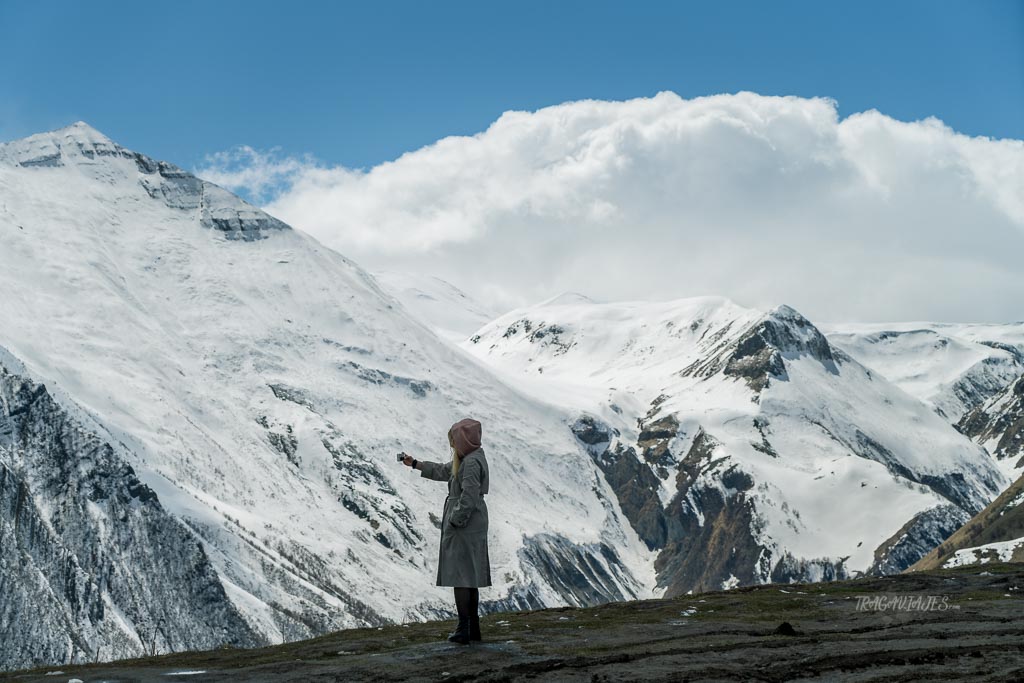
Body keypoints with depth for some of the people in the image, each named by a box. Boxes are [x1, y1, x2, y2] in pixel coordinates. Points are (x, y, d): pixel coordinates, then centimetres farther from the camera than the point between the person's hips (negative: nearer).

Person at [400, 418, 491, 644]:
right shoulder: (464, 459, 14)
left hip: (463, 526, -10)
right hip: (473, 525, 10)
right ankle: (473, 627, 19)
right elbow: (444, 471, 30)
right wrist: (415, 464, 34)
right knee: (470, 577, 14)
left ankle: (464, 629, -6)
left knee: (460, 575, -7)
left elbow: (468, 498, -24)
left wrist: (454, 522, -17)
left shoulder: (472, 463, -19)